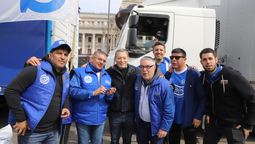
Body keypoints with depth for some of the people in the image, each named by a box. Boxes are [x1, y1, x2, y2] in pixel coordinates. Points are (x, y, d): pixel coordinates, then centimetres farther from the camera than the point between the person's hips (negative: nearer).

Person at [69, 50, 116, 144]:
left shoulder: (107, 76, 12)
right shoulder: (79, 72, -5)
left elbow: (108, 99, 13)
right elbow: (72, 91, -19)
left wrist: (109, 95, -10)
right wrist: (93, 93, -24)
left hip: (100, 118, 5)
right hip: (83, 118, -4)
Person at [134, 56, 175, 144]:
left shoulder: (164, 85, -23)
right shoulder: (138, 80, -4)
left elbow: (169, 109, -19)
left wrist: (164, 128, -17)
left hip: (156, 125, -5)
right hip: (141, 123, 5)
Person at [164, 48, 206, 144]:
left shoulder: (194, 75, -12)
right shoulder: (168, 74, 2)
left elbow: (203, 97, -12)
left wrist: (198, 116, -14)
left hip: (188, 120, -4)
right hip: (172, 119, 4)